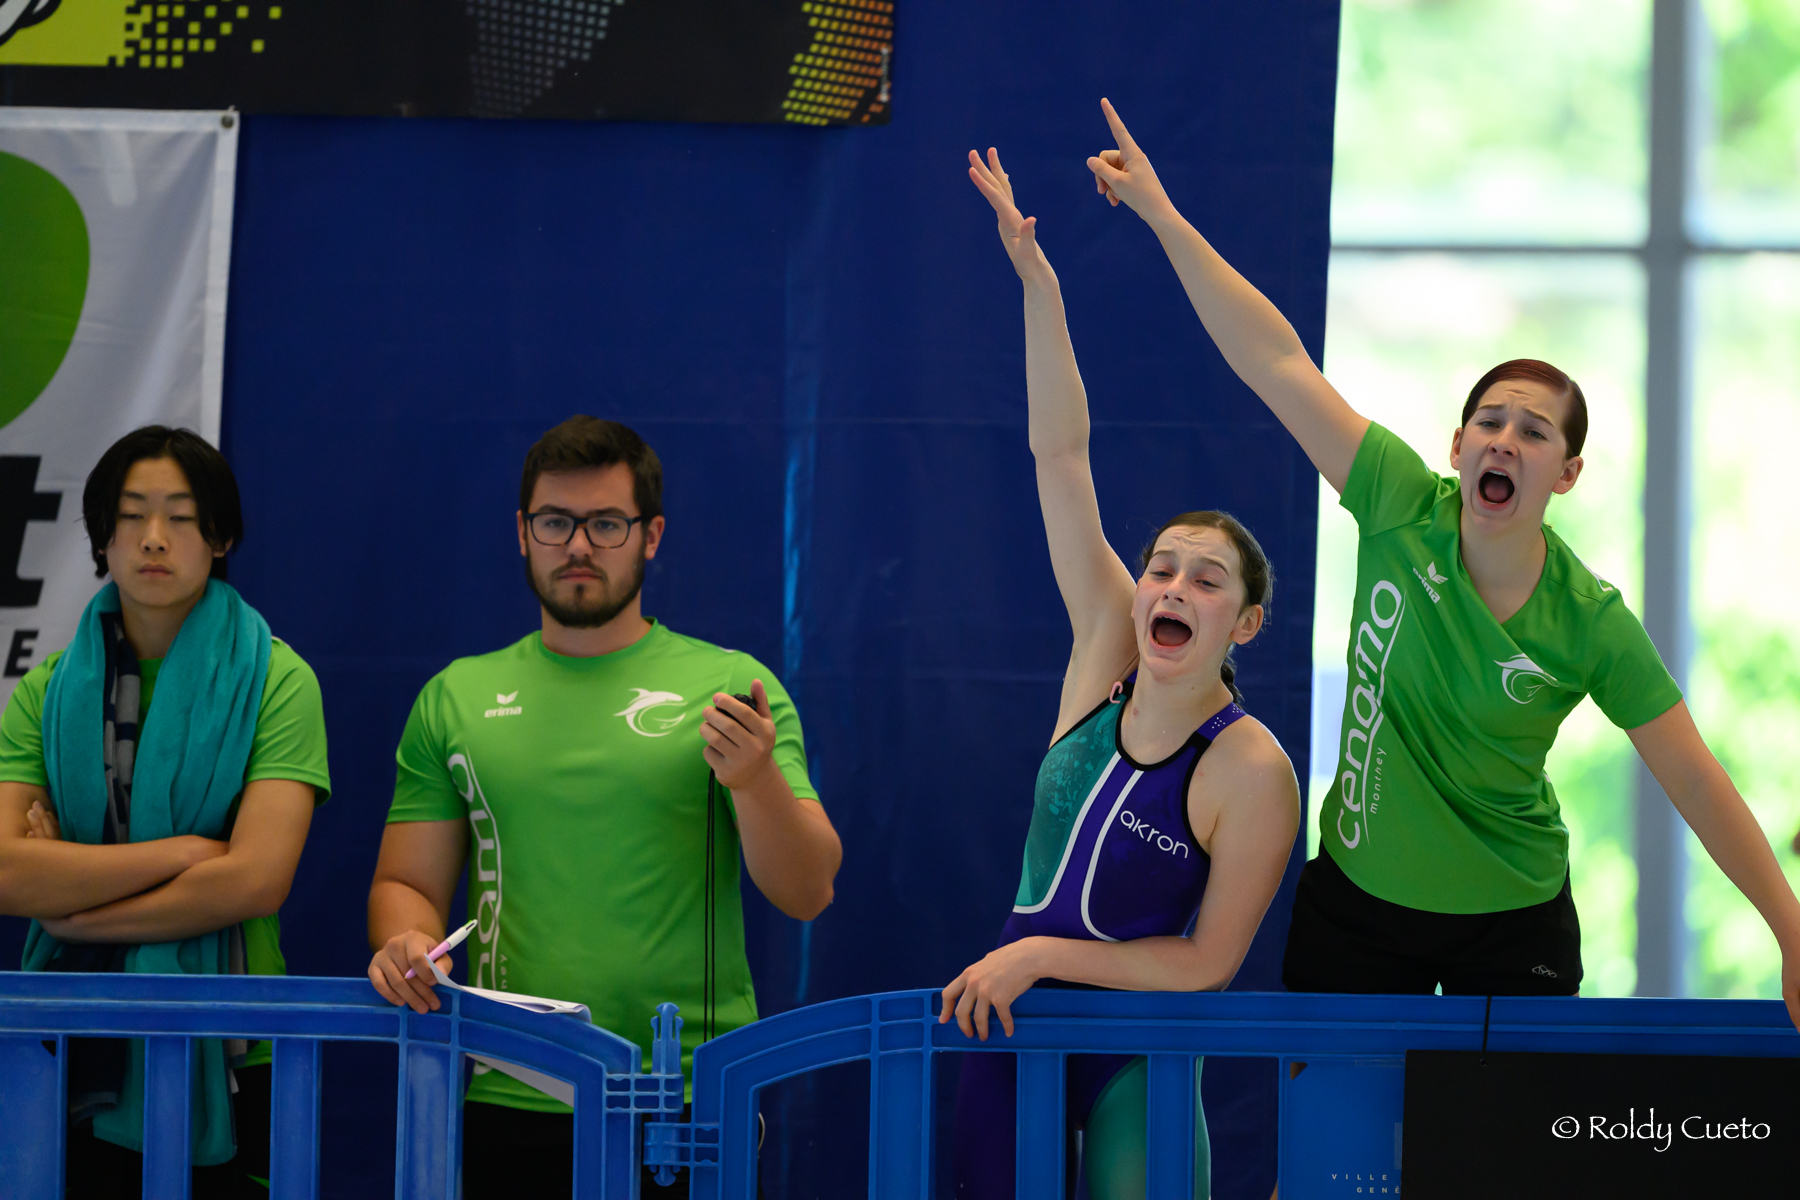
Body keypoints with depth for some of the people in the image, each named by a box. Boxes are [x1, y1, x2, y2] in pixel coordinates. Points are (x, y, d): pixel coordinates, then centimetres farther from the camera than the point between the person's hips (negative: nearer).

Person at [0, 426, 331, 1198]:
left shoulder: (271, 680, -2)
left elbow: (255, 881, -14)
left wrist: (76, 911, -8)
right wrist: (183, 850, -13)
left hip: (226, 1064, -2)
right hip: (79, 1056, 3)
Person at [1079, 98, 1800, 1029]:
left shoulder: (1591, 624, -14)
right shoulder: (1406, 514, -11)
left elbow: (1696, 784, -10)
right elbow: (1276, 363, -12)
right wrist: (1161, 216, -13)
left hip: (1512, 926, -1)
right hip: (1357, 905, 2)